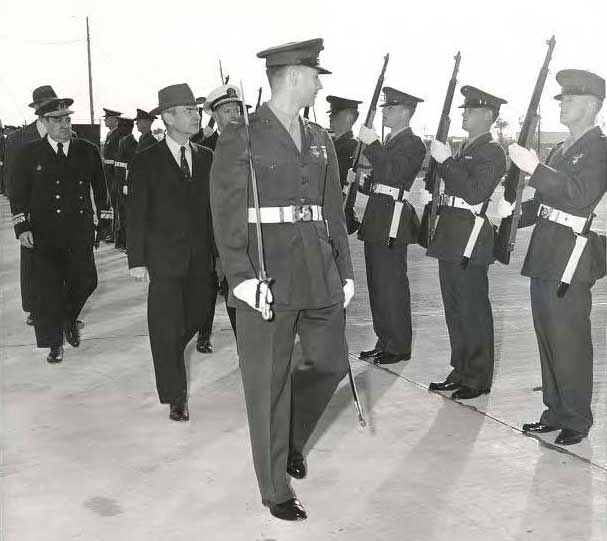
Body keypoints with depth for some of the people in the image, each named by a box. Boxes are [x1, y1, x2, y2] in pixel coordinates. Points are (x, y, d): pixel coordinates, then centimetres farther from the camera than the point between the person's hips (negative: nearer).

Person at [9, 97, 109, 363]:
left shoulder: (88, 151, 6)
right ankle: (55, 343, 15)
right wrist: (22, 226, -6)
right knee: (48, 289, 1)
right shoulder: (29, 153, 1)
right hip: (44, 234, -2)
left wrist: (103, 213, 11)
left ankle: (69, 318, 35)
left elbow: (99, 188, 15)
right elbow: (18, 194, 2)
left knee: (85, 282, 3)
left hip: (80, 233, 2)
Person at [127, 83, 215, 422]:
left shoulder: (207, 158, 8)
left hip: (200, 258, 4)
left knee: (195, 317, 11)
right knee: (167, 327, -1)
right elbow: (137, 214, -4)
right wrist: (137, 260, -8)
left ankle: (170, 358, 41)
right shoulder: (147, 161, -3)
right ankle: (176, 397, 10)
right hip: (164, 258, -4)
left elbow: (213, 209, 9)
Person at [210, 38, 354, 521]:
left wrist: (345, 271, 12)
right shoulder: (241, 137, -5)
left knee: (331, 364, 13)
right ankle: (275, 489, 19)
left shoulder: (321, 140, 13)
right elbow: (226, 215, -9)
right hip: (269, 279, -6)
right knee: (268, 385, 4)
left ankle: (291, 439, 40)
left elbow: (334, 211, 16)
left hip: (319, 276, 6)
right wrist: (242, 278, -17)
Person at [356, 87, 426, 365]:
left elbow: (393, 173, -23)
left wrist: (371, 144, -22)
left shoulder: (413, 144, -7)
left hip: (392, 221, -10)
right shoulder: (389, 142, 21)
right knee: (377, 283, 12)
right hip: (377, 218, 10)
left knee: (391, 284, -6)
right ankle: (384, 342, 21)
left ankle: (398, 346, 3)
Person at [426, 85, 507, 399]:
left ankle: (478, 379, 8)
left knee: (473, 310, -2)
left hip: (470, 241, -9)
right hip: (451, 239, 9)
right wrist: (433, 198, 9)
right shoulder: (463, 149, 18)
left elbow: (474, 193, -22)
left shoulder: (492, 152, -9)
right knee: (454, 309, 14)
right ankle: (461, 371, 25)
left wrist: (446, 161, -21)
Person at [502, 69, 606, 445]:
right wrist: (515, 212, 4)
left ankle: (577, 420, 10)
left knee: (569, 342, -2)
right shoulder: (562, 149, 19)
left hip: (570, 260, -8)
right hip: (545, 257, 8)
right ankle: (556, 411, 25)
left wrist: (535, 169, -27)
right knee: (548, 339, 13)